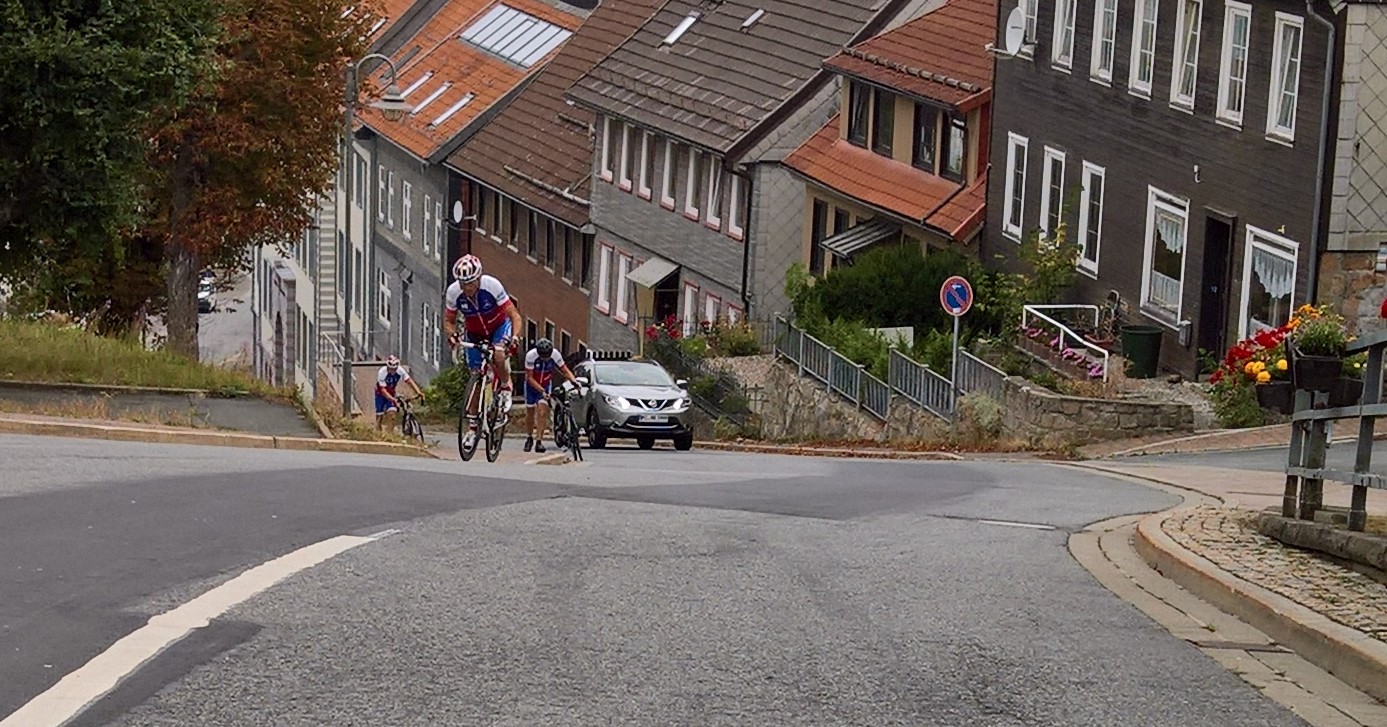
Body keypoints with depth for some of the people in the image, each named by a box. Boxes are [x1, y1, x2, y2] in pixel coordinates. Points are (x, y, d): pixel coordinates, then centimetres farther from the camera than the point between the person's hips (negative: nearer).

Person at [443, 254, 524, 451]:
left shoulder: (492, 286, -31)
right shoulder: (453, 292, -24)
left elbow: (514, 315, -26)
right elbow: (448, 321, -8)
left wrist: (514, 336, -43)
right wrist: (452, 335, -31)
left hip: (499, 326, -2)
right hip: (474, 333, 2)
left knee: (499, 354, -33)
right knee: (476, 375, -4)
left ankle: (506, 387, -2)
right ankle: (472, 427, 5)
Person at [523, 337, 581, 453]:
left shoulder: (555, 355, -24)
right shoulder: (531, 355, -30)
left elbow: (565, 371, -15)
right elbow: (529, 377, -25)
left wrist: (574, 380, -35)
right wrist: (542, 390, -35)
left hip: (546, 384, 0)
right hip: (532, 385, 0)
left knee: (542, 409, -18)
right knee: (530, 411, 3)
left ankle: (539, 441, -20)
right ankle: (529, 438, 26)